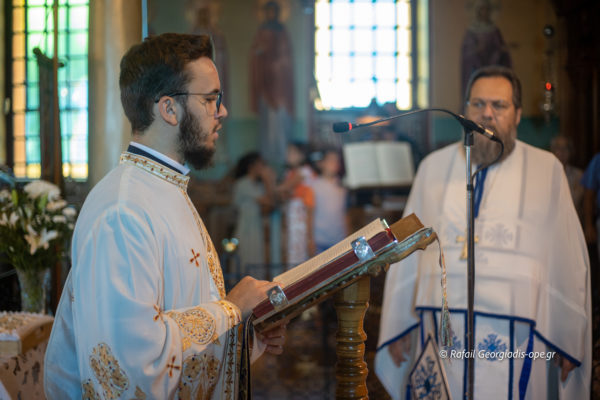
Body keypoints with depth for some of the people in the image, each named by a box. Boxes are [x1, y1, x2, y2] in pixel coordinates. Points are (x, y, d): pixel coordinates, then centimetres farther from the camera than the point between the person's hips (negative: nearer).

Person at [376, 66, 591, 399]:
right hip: (441, 332, 2)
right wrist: (398, 327, 11)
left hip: (514, 335, -1)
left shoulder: (547, 169, 4)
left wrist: (568, 342, 1)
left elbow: (568, 259, 3)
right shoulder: (434, 167, 11)